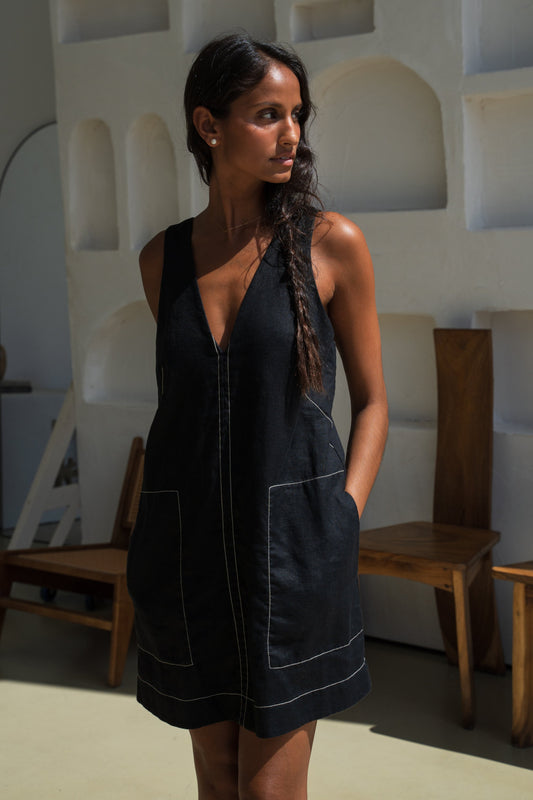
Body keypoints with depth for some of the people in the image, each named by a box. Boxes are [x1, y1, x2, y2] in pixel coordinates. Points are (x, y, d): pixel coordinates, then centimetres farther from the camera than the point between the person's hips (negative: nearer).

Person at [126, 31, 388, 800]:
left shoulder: (333, 243, -4)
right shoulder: (163, 258, 5)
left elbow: (371, 399, 2)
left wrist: (341, 528, -9)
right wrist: (154, 546, 10)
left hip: (291, 541, -3)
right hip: (187, 544, 3)